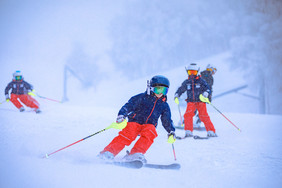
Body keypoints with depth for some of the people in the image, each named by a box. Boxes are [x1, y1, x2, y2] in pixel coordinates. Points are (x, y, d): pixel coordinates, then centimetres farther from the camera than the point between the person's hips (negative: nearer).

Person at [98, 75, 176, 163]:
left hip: (149, 125, 2)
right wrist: (121, 116, -19)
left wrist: (171, 132, 13)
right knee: (128, 134, -31)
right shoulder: (141, 98, 4)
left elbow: (167, 121, 25)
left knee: (150, 132, -33)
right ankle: (109, 152, -34)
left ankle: (136, 154, -46)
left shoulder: (164, 105, 16)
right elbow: (128, 106, -3)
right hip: (135, 121, -2)